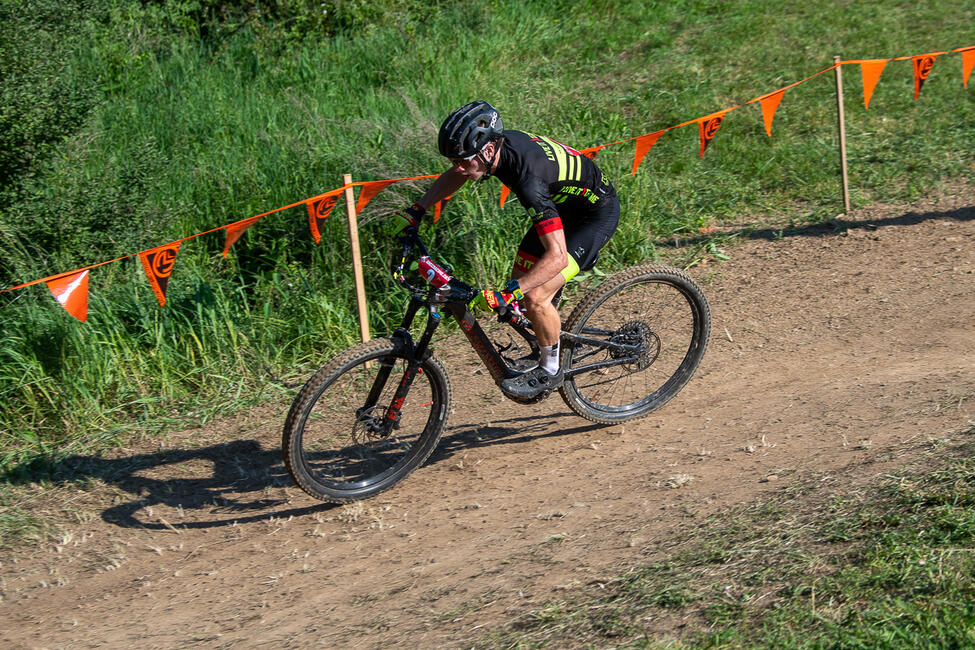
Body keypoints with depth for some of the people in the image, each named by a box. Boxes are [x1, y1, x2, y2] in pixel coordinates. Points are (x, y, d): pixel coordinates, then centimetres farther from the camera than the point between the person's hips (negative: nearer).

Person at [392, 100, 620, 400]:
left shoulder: (528, 178, -40)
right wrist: (416, 211, 0)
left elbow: (557, 256, -41)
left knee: (535, 297, -18)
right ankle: (549, 348, 30)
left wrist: (506, 294, -45)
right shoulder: (498, 142, -16)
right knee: (521, 285, 8)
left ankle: (550, 371, 3)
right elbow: (454, 176, 9)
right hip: (562, 204, 9)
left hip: (597, 212, -9)